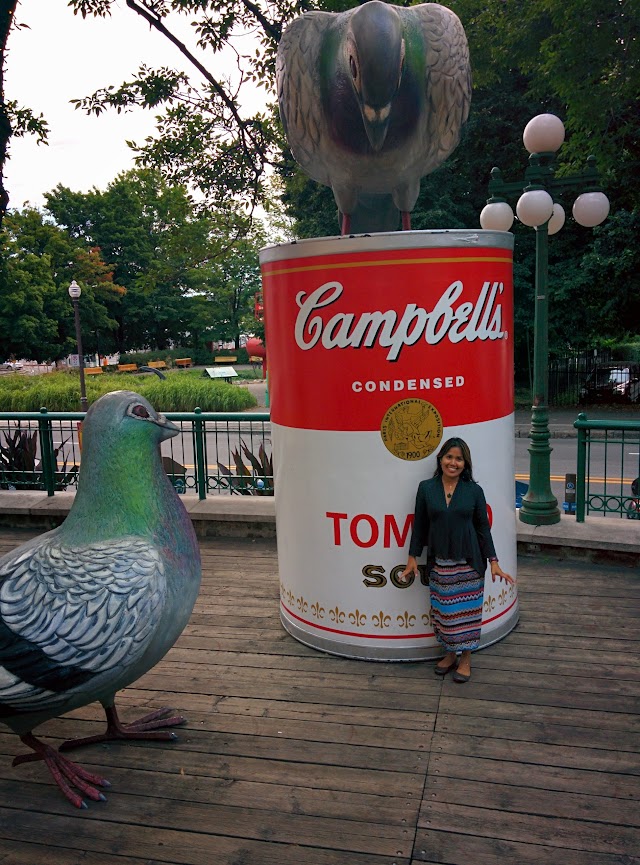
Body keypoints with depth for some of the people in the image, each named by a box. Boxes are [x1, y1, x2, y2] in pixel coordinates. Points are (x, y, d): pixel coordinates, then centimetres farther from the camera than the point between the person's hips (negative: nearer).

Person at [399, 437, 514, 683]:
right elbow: (419, 526, 4)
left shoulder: (474, 491, -4)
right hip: (439, 563, 1)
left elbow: (483, 527, 0)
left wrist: (493, 562, -2)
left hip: (468, 562, -1)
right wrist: (412, 557, 5)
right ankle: (449, 654, 31)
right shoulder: (426, 489, -2)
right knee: (443, 611, 11)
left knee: (466, 611, 7)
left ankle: (465, 659, 25)